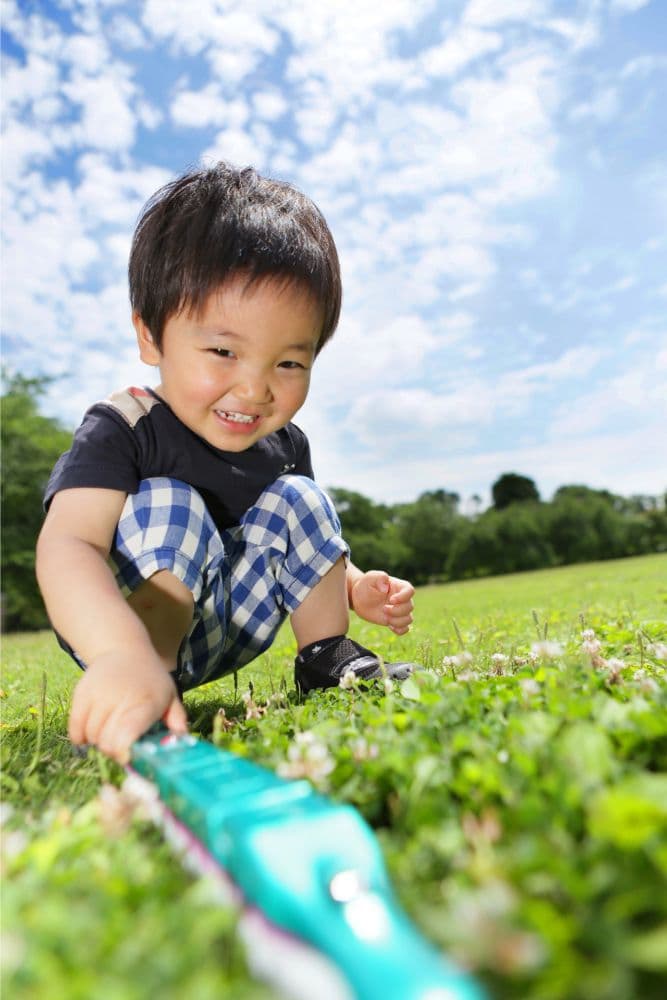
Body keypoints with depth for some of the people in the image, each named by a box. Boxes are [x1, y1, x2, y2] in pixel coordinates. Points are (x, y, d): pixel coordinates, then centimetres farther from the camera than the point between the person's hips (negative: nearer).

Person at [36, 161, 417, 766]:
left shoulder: (285, 444, -2)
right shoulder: (122, 432, -22)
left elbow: (303, 539, 15)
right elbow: (67, 546, -37)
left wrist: (353, 586, -3)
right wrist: (124, 653, -56)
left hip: (229, 629, 6)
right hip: (133, 626, -5)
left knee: (298, 499, -7)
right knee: (169, 506, -29)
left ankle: (327, 656, 6)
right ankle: (148, 695, -20)